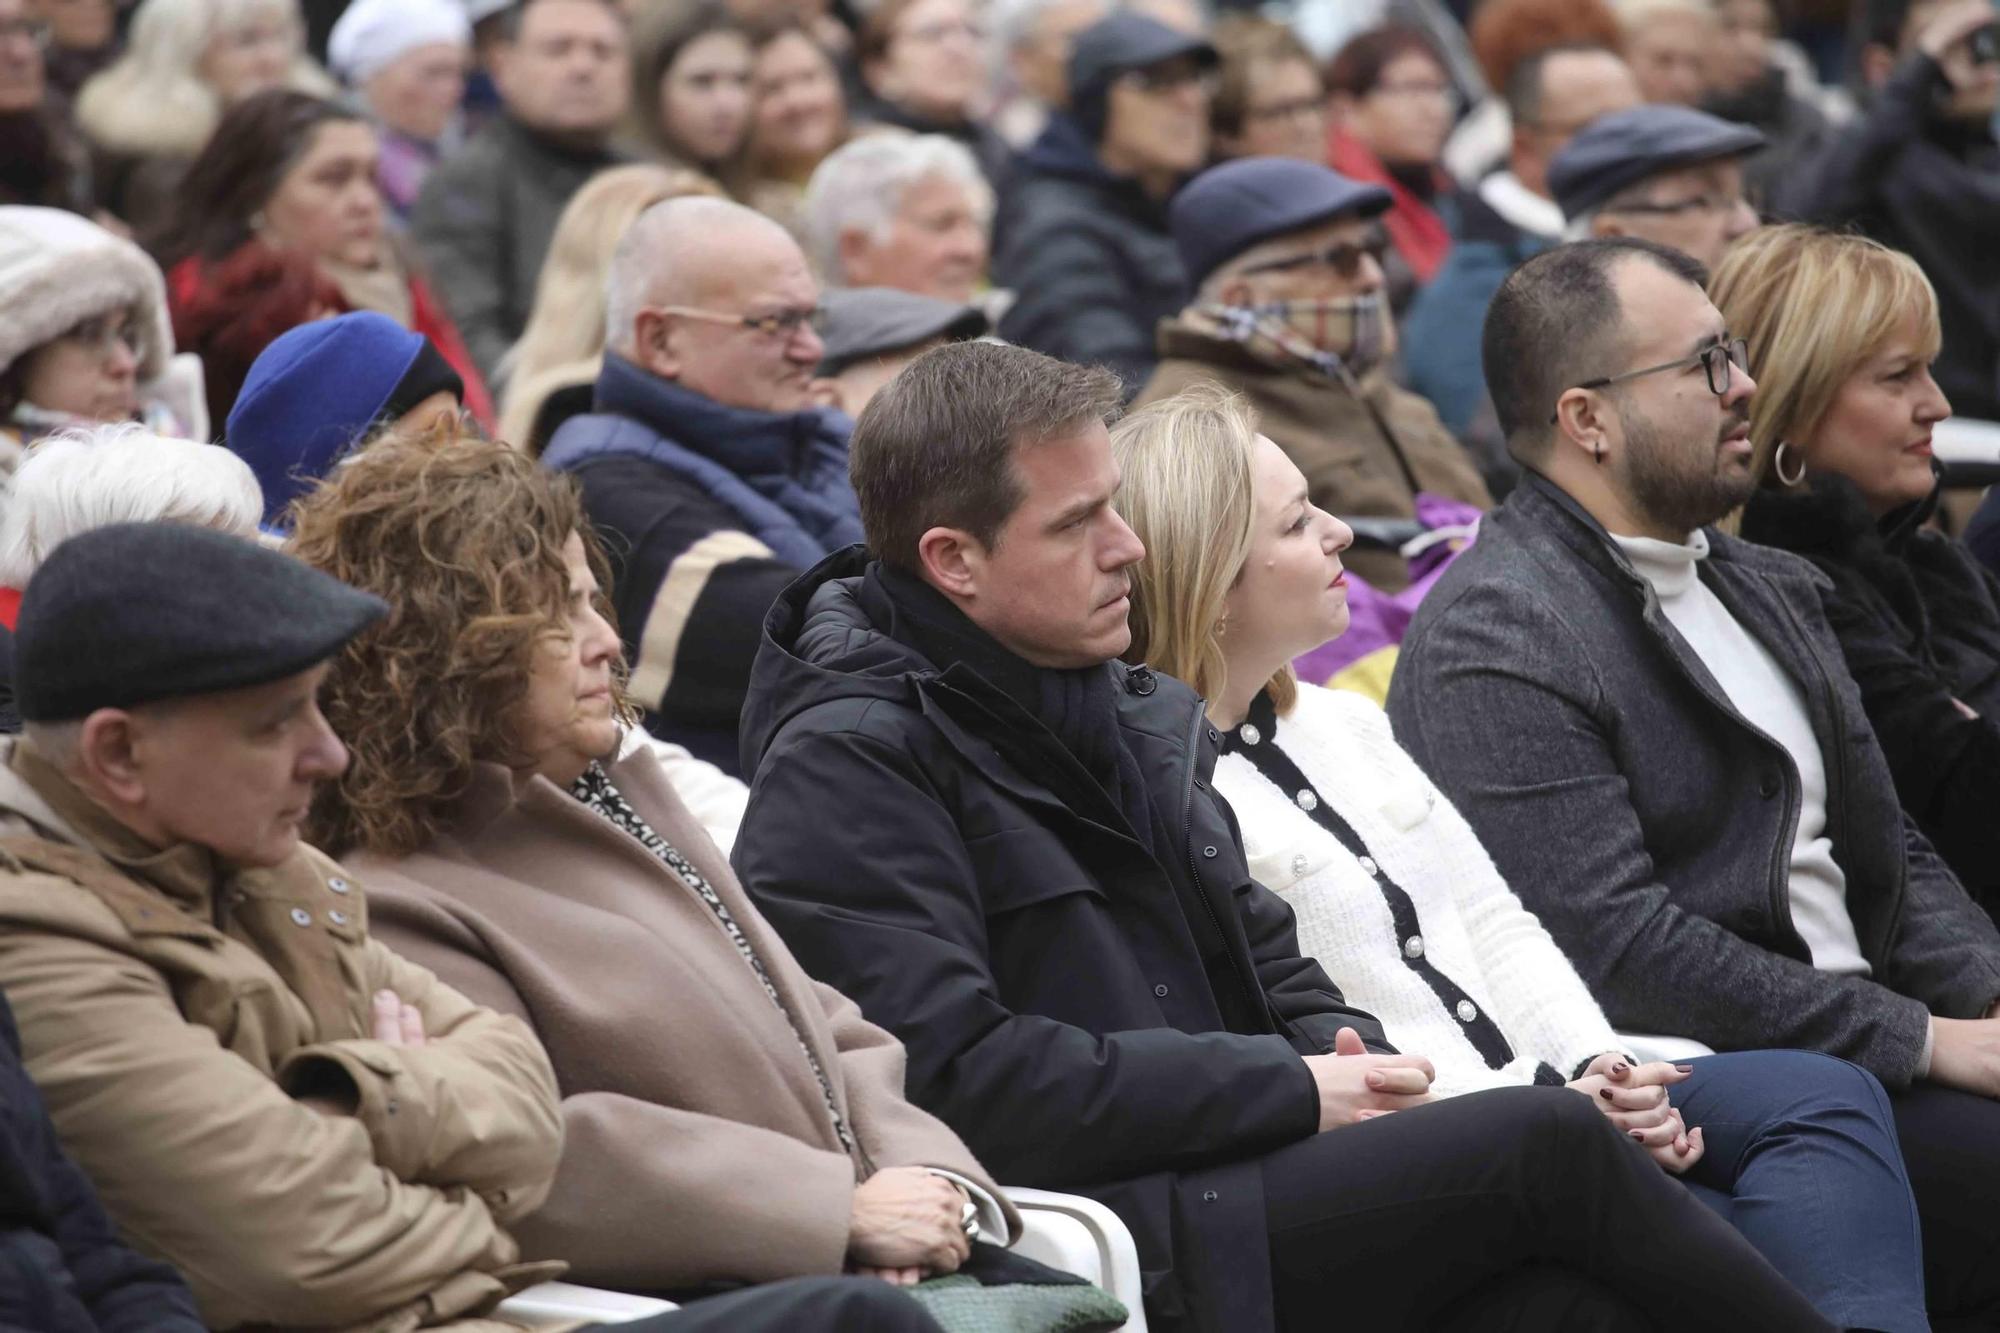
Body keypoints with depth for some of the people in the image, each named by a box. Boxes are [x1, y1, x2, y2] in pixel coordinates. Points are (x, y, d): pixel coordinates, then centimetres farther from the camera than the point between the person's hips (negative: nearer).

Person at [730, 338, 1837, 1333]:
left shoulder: (1134, 714, 20)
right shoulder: (845, 767, -8)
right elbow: (962, 1080, -18)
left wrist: (1342, 1050, 1)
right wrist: (1294, 1090, -13)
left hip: (1225, 1182, 8)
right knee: (1546, 1142, -19)